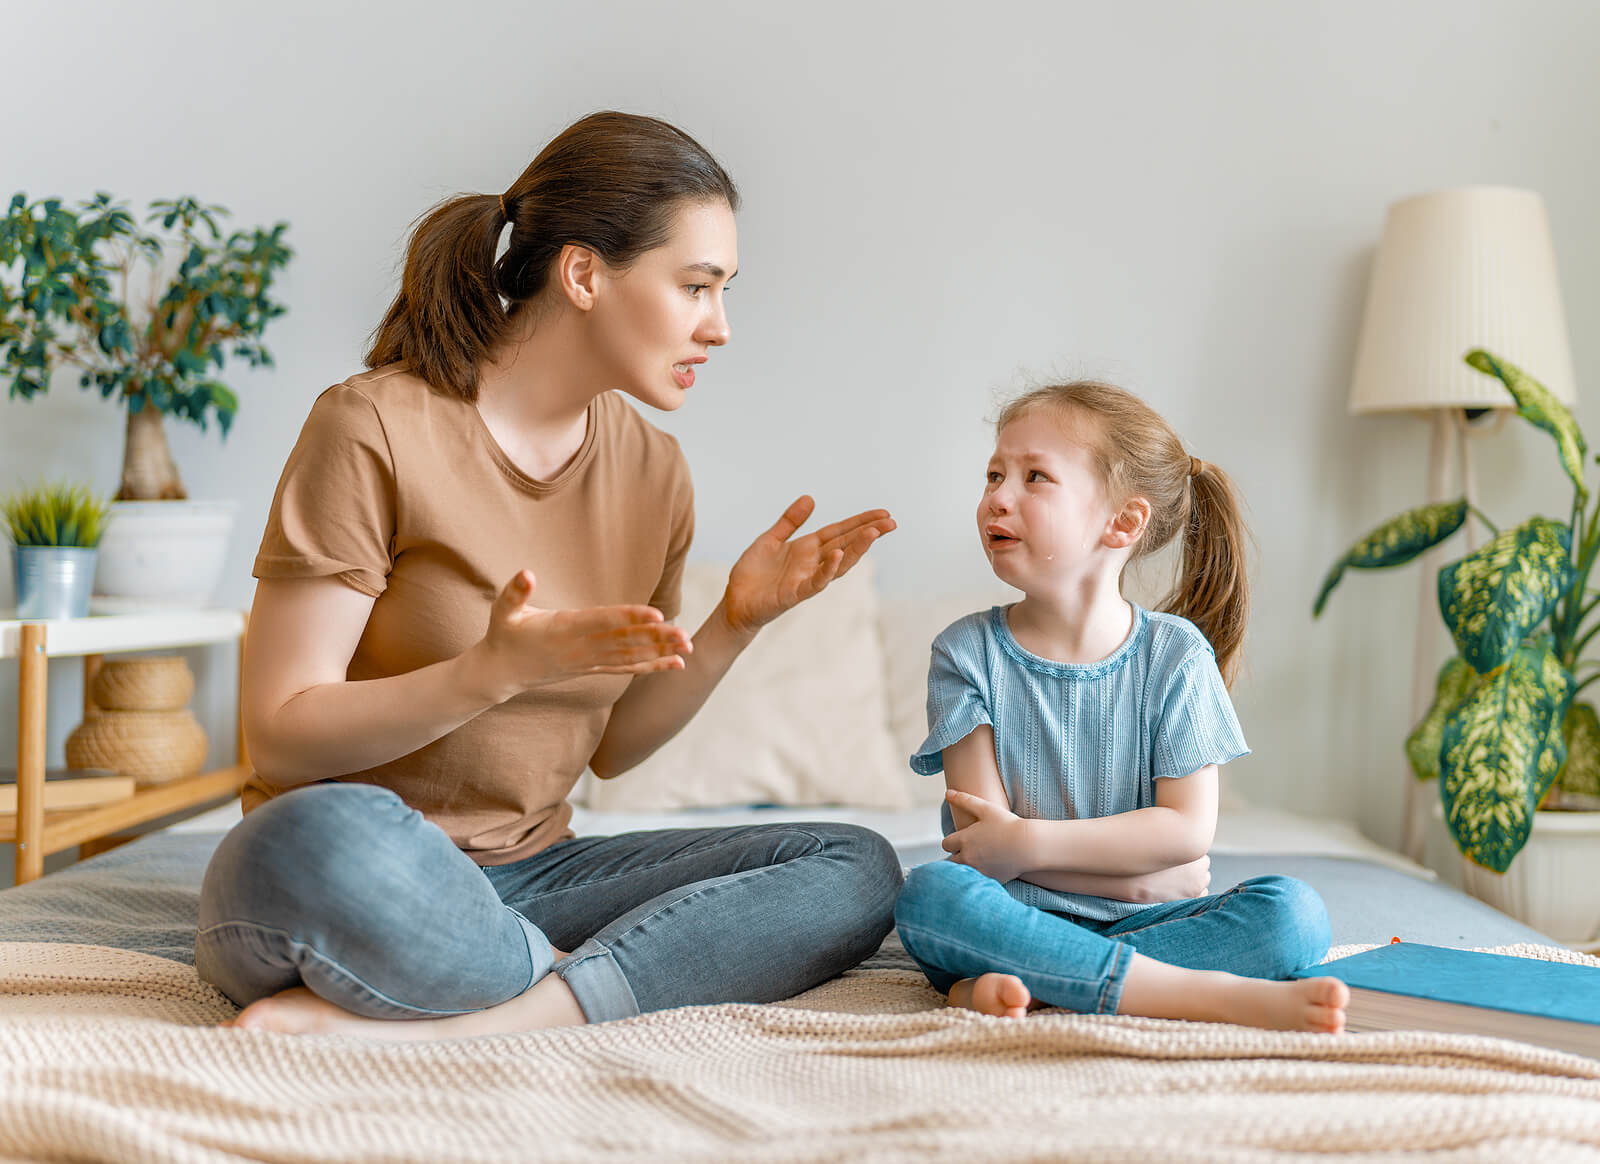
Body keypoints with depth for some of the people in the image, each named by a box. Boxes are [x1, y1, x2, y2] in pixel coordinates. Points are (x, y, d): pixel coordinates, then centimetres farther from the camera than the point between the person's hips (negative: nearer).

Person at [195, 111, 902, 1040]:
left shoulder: (651, 469, 6)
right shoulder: (375, 429, -12)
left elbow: (611, 746, 11)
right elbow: (282, 735, -14)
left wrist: (736, 624, -4)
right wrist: (497, 670, -28)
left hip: (529, 871, 6)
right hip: (362, 874, -6)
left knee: (858, 871, -13)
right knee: (327, 836, -41)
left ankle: (435, 1025, -25)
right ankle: (593, 981, -15)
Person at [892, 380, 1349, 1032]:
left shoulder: (1176, 654, -1)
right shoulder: (967, 654, -2)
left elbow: (1188, 829, -8)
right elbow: (983, 841, -7)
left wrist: (1028, 842, -16)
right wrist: (1136, 874, -11)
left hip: (1137, 922, 1)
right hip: (1017, 919, -1)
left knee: (1294, 913, -22)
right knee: (928, 896, -32)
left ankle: (1015, 987, -28)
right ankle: (1220, 995, -34)